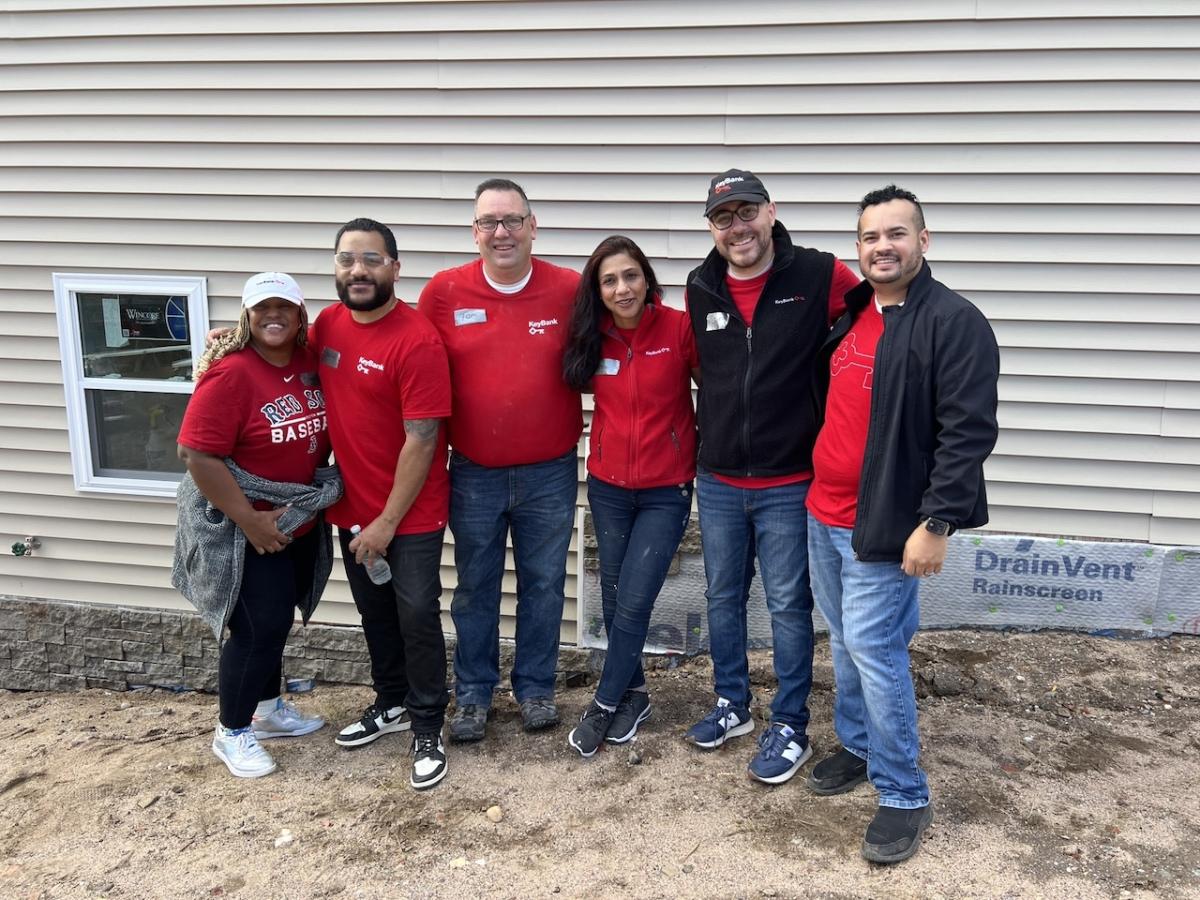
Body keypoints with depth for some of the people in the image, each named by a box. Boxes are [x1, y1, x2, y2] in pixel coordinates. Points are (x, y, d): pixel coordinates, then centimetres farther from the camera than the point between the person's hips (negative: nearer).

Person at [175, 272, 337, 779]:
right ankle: (231, 733, 18)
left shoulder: (310, 363, -1)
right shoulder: (231, 374, -21)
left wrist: (317, 494, 6)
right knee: (258, 628, -1)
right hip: (246, 527, -7)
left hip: (300, 521, 7)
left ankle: (268, 708, 38)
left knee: (277, 622, 20)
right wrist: (249, 520, -21)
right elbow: (197, 455, -23)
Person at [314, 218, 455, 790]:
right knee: (375, 614, 19)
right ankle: (392, 704, 40)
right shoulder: (328, 323, 1)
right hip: (351, 507, 7)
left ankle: (427, 731, 20)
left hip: (411, 513, -6)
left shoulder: (418, 341, -20)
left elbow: (421, 439, -20)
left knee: (417, 618, 2)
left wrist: (388, 521, -17)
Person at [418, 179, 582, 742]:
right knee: (475, 589, 12)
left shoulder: (570, 290, -6)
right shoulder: (444, 292, -5)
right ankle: (473, 694, 29)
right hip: (473, 473, 1)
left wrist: (577, 427, -5)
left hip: (549, 473, 0)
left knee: (544, 585, 12)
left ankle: (536, 688, 30)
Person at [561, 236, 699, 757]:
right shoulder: (591, 338, -2)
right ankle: (633, 693, 33)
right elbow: (578, 383, 15)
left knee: (633, 602, -3)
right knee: (614, 597, 13)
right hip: (608, 486, 4)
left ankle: (606, 702, 18)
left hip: (666, 490, -4)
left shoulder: (679, 328, -13)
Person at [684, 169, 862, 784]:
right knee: (723, 598, 16)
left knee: (788, 606, 6)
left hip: (788, 484, -4)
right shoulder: (700, 289, 3)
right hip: (717, 481, 5)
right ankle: (732, 705, 35)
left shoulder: (820, 276, -11)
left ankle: (790, 728, 22)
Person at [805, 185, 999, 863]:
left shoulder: (954, 322, -14)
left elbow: (969, 432, -19)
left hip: (885, 524, -8)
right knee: (844, 641, 18)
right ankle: (858, 747, 37)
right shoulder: (849, 312, 10)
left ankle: (905, 795, 10)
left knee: (874, 649, -6)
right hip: (824, 513, 8)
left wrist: (937, 522, -22)